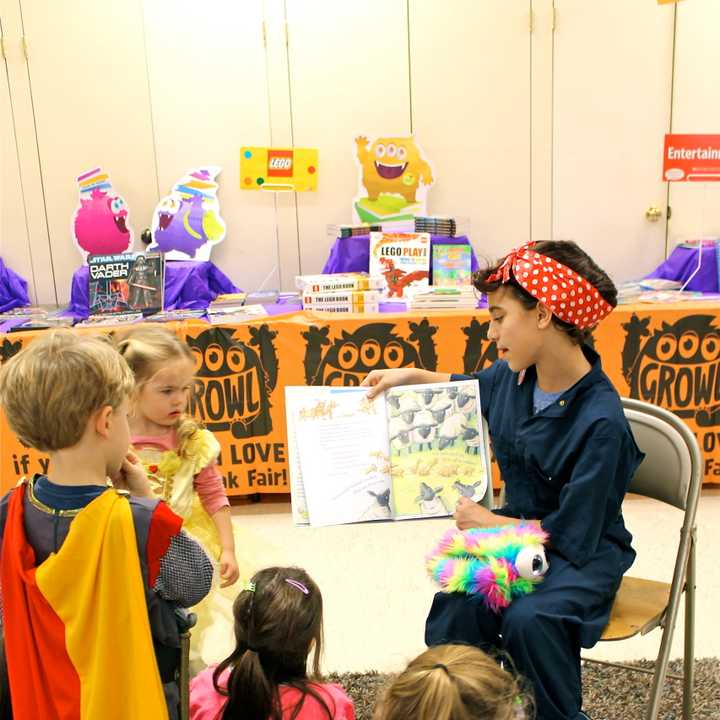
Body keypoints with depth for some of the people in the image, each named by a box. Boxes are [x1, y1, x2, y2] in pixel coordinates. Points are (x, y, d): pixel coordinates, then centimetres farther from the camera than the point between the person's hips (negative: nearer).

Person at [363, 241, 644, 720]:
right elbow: (473, 387, 22)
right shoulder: (514, 374, -4)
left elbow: (570, 533, -19)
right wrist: (410, 376, 11)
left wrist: (487, 522, -10)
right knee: (457, 607, -26)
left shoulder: (601, 423, -25)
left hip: (585, 552, -5)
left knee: (528, 620, -34)